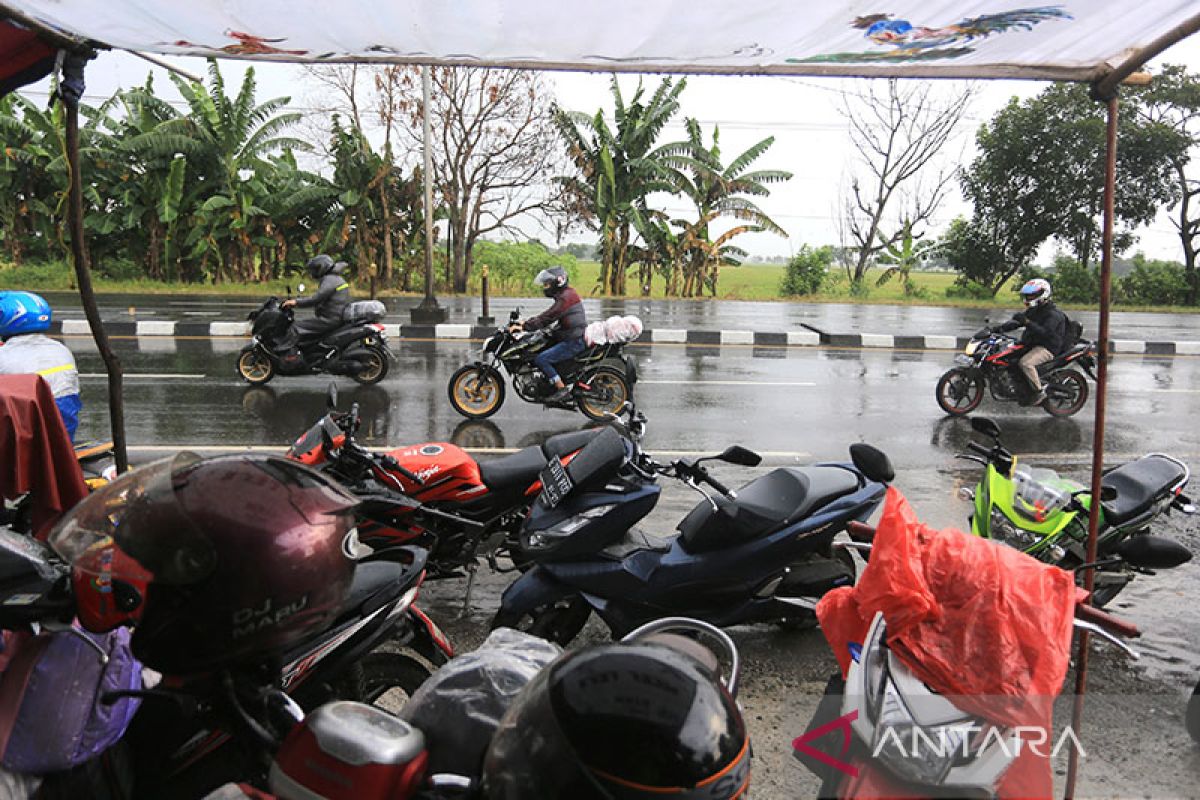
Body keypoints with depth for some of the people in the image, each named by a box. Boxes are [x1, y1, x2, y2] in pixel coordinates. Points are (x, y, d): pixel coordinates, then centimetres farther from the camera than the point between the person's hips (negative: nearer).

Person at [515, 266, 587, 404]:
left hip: (574, 341, -11)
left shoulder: (566, 297, -16)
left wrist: (524, 327, -21)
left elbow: (548, 317, -23)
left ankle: (562, 389, -14)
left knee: (540, 359, -19)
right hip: (573, 338, 11)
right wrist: (527, 322, 13)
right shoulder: (566, 294, 17)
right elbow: (547, 315, 21)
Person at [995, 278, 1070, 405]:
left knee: (1025, 362, -33)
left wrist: (1027, 322, -40)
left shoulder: (1053, 314, -16)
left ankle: (1040, 391, -20)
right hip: (1033, 344, 10)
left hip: (1047, 348, -10)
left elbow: (1045, 332, -30)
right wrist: (1001, 327, -10)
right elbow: (1016, 321, 9)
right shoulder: (1033, 310, 12)